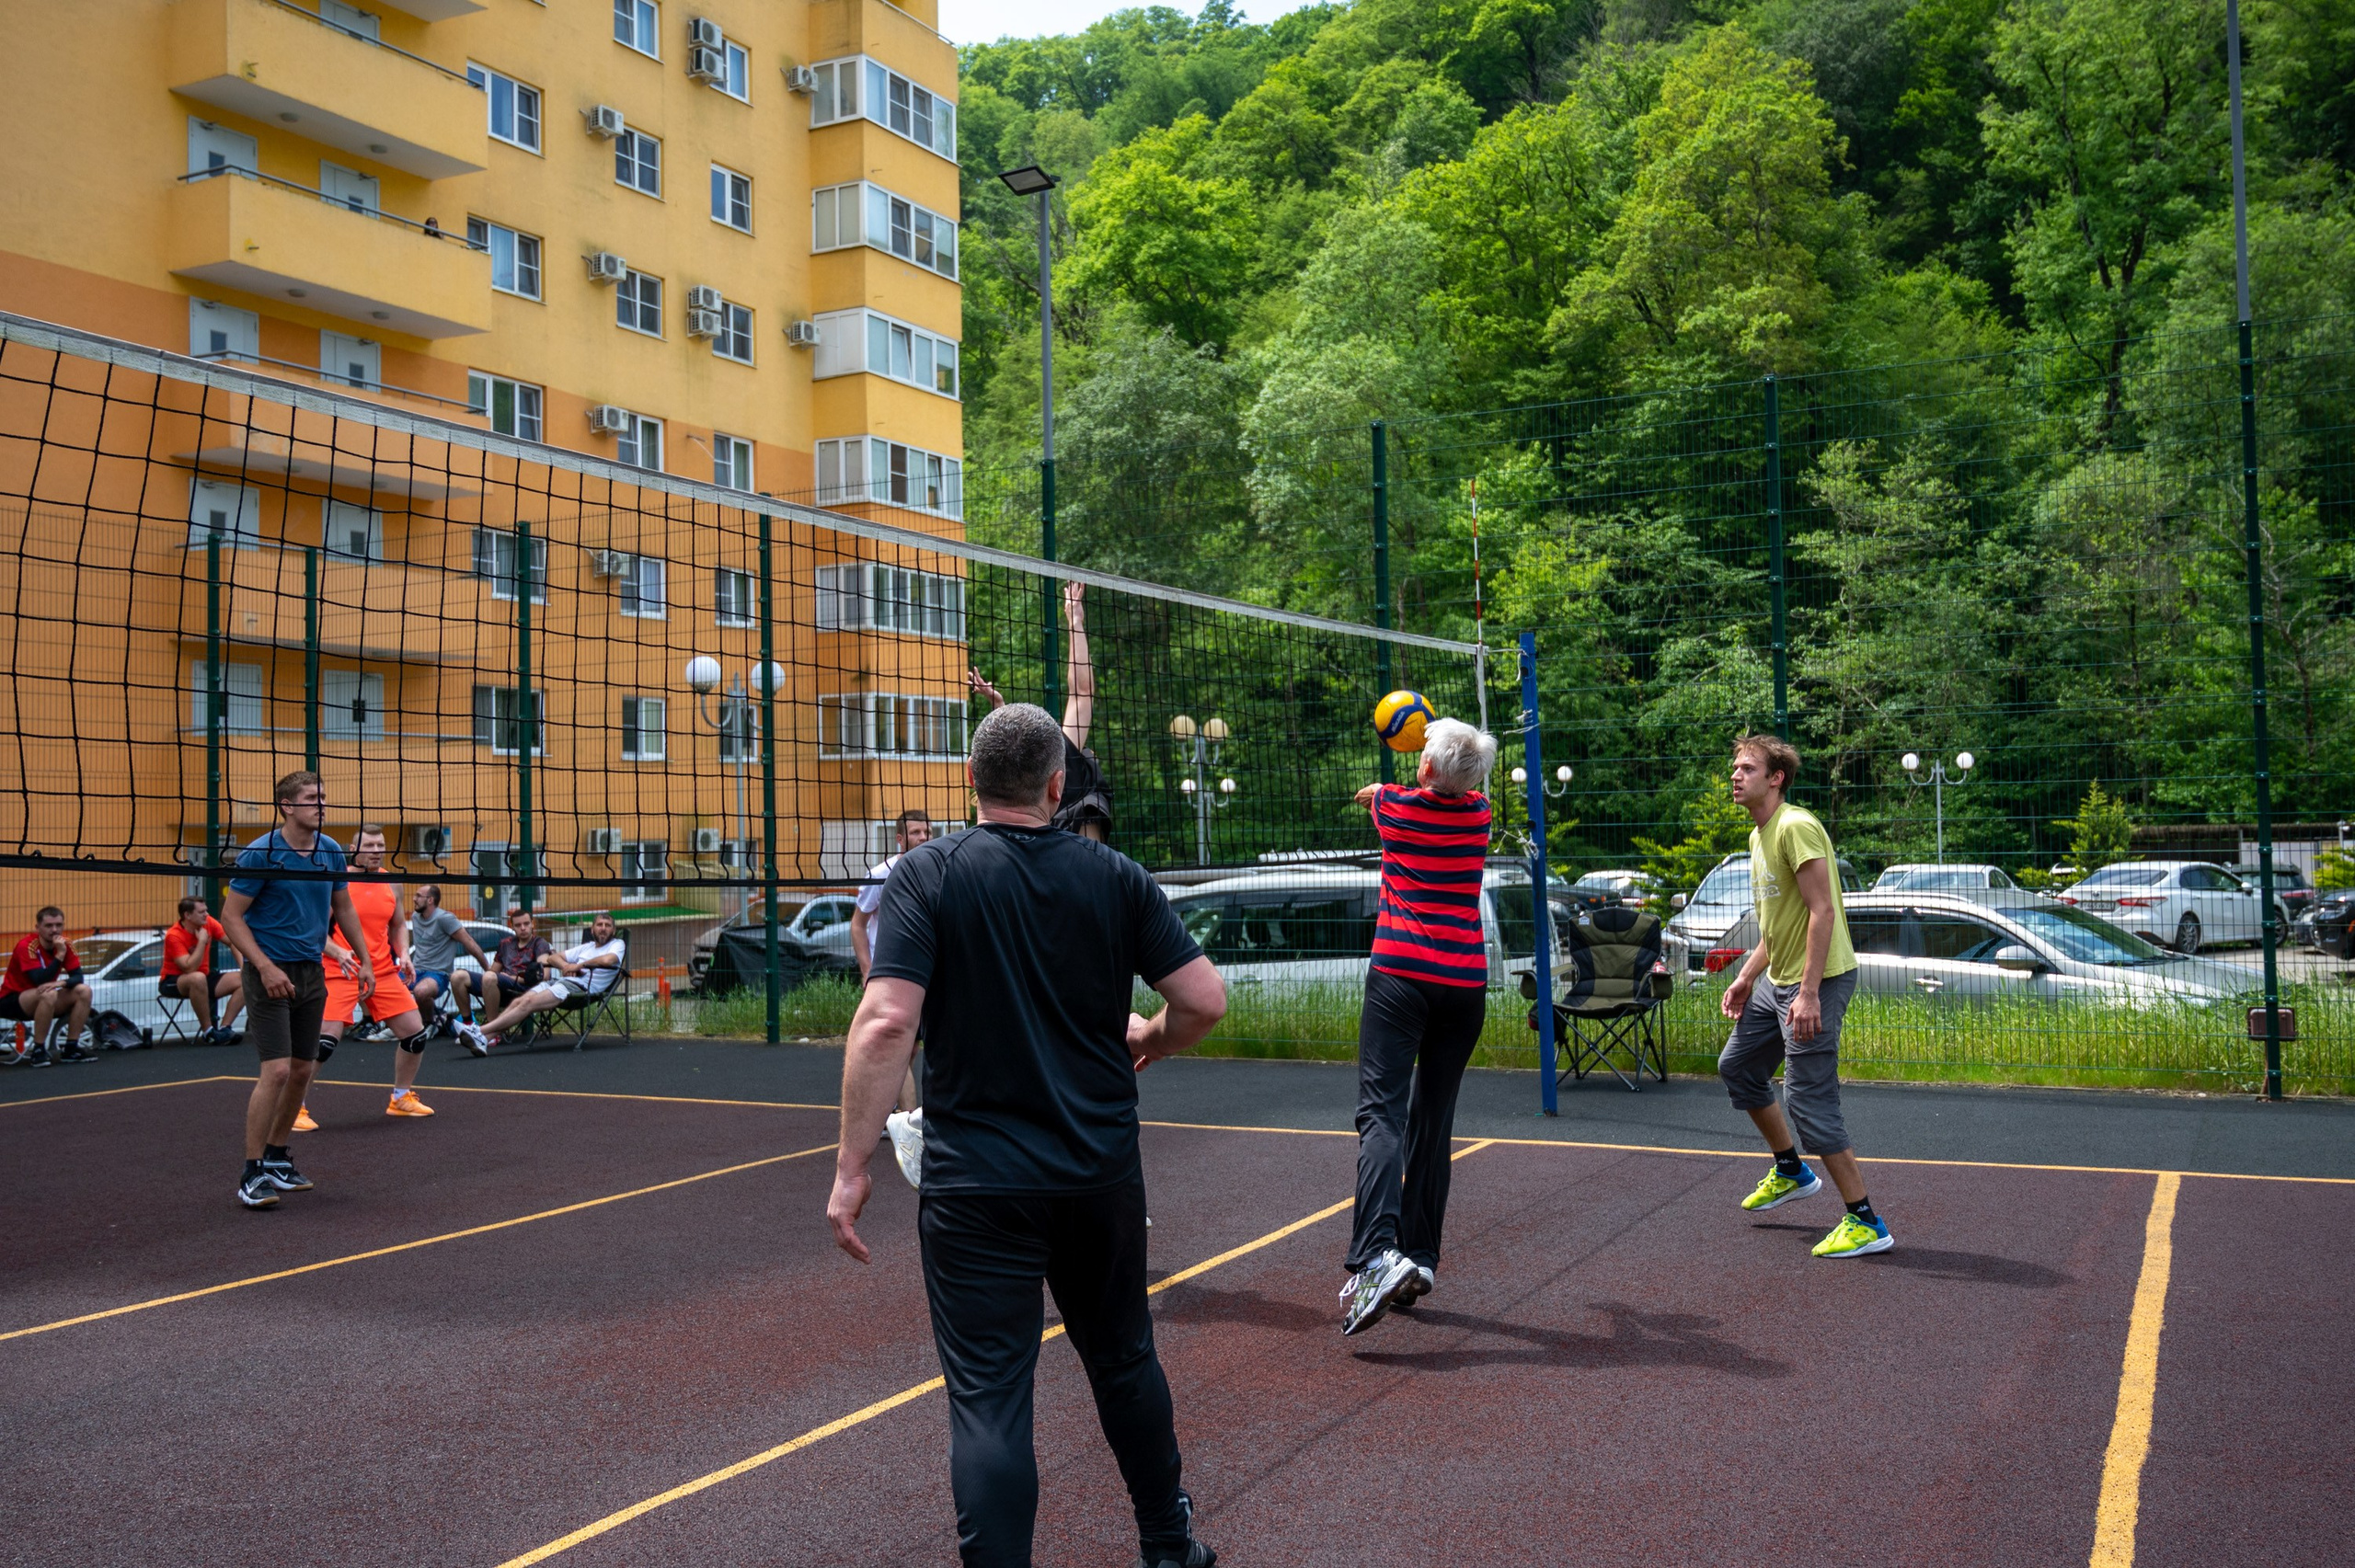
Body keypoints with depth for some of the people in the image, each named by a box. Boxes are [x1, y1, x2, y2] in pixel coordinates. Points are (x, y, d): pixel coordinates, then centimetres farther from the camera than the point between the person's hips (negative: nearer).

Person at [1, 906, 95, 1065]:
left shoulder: (64, 944, -4)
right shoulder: (26, 945, -22)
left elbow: (78, 977, -9)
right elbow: (40, 981, -31)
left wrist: (61, 983, -30)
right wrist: (60, 955, -33)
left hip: (42, 1000, 7)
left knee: (84, 991, -14)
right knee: (48, 994, -36)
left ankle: (71, 1048, -10)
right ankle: (38, 1051, -25)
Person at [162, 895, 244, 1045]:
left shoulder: (208, 923, -5)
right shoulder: (174, 936, -23)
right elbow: (190, 968, -31)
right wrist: (202, 941, -26)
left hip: (203, 979, 7)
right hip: (173, 982, -7)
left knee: (244, 980, -12)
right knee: (198, 978, -41)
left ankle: (224, 1028, -21)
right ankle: (209, 1032, -29)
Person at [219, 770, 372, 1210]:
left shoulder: (331, 851, 5)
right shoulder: (260, 854, -12)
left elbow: (343, 909, 17)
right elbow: (231, 916, -11)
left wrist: (364, 960, 12)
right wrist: (265, 967, -20)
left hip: (311, 972, 6)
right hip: (272, 971, -6)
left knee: (302, 1070, 10)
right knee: (276, 1070, -14)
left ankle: (276, 1157, 25)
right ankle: (252, 1174, -5)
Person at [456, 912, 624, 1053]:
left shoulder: (617, 944, 11)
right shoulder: (586, 947, 31)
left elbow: (607, 960, -13)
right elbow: (553, 958, 28)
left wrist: (578, 966, -2)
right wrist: (566, 966, 5)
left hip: (582, 985, -7)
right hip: (559, 980, 7)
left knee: (529, 1002, -25)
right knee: (518, 1002, -18)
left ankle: (480, 1032, -34)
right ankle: (485, 1039, -33)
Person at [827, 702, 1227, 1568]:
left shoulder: (928, 874, -8)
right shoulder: (1115, 877, -1)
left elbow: (887, 1022, -18)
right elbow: (1205, 999, -2)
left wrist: (851, 1165, -13)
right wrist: (1147, 1041, 18)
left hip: (976, 1184, -3)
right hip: (1103, 1172, 4)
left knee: (989, 1400, 2)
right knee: (1124, 1359, 23)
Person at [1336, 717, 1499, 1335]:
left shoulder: (1397, 805, -1)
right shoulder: (1477, 812, 6)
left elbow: (1370, 794, 25)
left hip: (1400, 976, -4)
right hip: (1465, 982, 4)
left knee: (1382, 1112, -13)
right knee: (1433, 1123, 11)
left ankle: (1376, 1255, -31)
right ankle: (1420, 1260, 11)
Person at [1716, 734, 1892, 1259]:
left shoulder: (1796, 826, -17)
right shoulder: (1759, 836, 14)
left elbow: (1822, 912, -23)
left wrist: (1808, 993, -27)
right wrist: (1747, 978, 19)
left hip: (1818, 981, -11)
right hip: (1778, 981, 11)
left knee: (1809, 1101, -10)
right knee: (1737, 1065, 21)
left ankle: (1866, 1224, -1)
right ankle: (1791, 1172, 36)